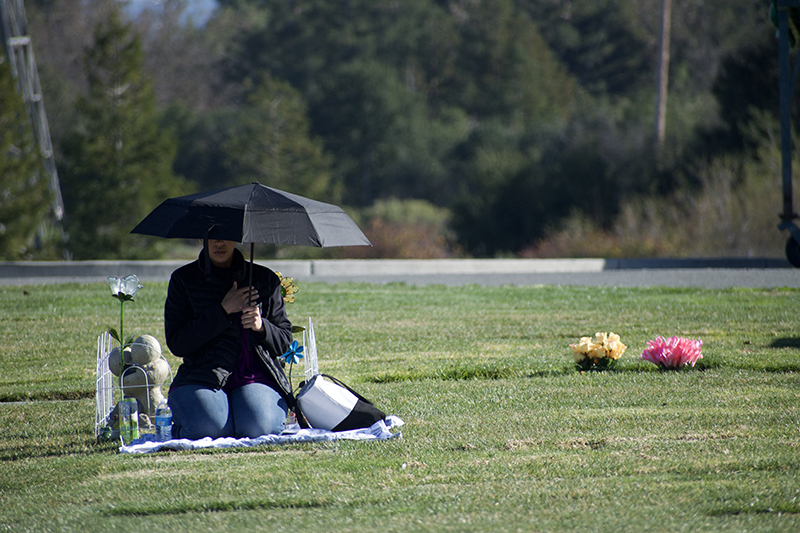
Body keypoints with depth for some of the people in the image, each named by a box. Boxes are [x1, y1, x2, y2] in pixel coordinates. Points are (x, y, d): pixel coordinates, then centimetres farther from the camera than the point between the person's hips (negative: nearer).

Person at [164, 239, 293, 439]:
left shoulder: (265, 279, 12)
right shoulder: (183, 279, 7)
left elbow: (284, 342, 13)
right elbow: (176, 344, -3)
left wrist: (261, 327, -10)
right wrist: (223, 310, -10)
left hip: (255, 376, 1)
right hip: (203, 376, -1)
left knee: (258, 426, -32)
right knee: (209, 426, -33)